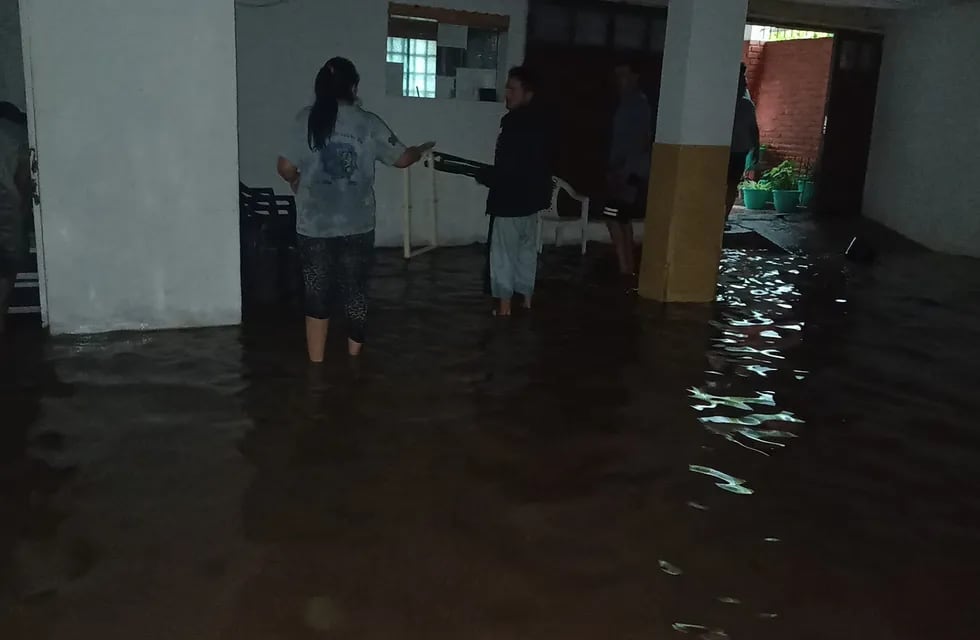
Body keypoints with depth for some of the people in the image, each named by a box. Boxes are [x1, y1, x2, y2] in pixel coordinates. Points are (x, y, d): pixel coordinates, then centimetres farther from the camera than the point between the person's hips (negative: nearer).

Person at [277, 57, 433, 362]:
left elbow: (286, 168, -6)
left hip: (314, 226, 0)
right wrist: (422, 150, 27)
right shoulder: (368, 123, -2)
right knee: (355, 293, 14)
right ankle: (354, 360, 24)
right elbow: (401, 159, 6)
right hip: (357, 226, 1)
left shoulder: (307, 119, -4)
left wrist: (297, 181, 16)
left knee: (317, 297, 7)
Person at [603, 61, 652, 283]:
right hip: (623, 171, 10)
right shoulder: (626, 104, 14)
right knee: (623, 219, 12)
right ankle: (629, 267, 19)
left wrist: (623, 171, -22)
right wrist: (613, 169, 15)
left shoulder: (639, 105, -13)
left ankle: (625, 269, -5)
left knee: (614, 218, -9)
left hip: (631, 173, -10)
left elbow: (642, 142, -19)